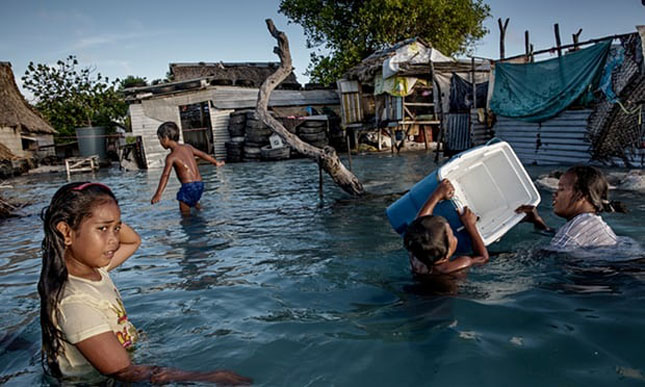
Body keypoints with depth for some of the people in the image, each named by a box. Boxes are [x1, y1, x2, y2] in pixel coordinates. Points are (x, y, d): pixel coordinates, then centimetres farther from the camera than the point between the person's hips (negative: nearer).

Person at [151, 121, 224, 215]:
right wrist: (216, 162, 41)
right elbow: (203, 154, 24)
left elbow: (165, 175, -19)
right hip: (200, 184, 7)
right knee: (193, 202, 28)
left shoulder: (171, 157, -8)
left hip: (189, 185, -7)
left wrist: (158, 194, -26)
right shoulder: (187, 147, 11)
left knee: (185, 212, -1)